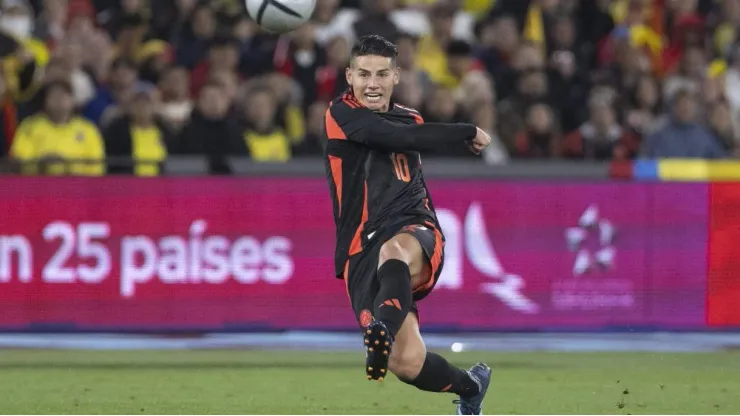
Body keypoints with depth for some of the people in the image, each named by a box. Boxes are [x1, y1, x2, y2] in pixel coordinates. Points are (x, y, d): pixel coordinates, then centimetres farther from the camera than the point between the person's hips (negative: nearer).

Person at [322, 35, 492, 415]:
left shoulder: (410, 119, 20)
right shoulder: (342, 115, 1)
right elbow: (403, 138, -14)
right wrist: (468, 133, -5)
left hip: (414, 234, 2)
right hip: (362, 252, -2)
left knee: (394, 250, -38)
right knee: (407, 363, -14)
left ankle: (383, 330, -64)